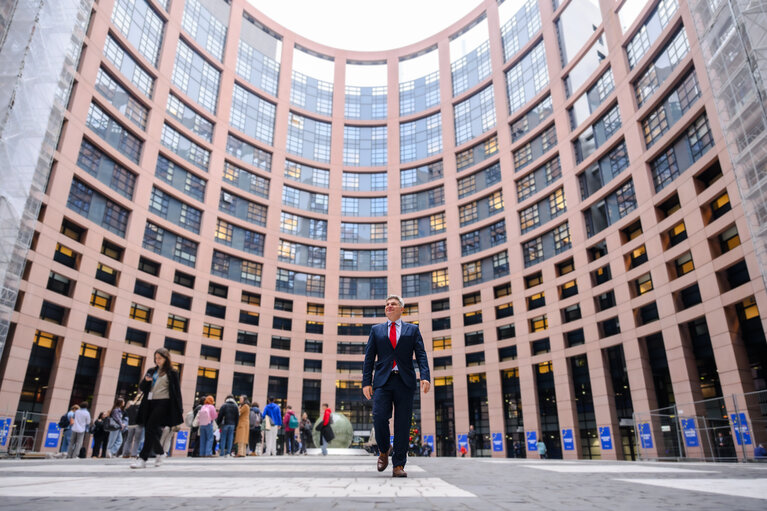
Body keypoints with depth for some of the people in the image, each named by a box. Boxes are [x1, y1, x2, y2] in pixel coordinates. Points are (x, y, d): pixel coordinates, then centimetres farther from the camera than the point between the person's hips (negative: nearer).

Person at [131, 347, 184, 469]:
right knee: (151, 431, 5)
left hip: (163, 403, -6)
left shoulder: (172, 373, 3)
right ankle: (159, 452, 28)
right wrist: (145, 380, -5)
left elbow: (176, 391, 1)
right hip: (149, 403, 6)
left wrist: (179, 410, -3)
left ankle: (142, 459, -14)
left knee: (150, 429, -15)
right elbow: (141, 388, 18)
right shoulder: (151, 371, 18)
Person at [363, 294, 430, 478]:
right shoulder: (376, 330, 15)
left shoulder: (412, 329, 13)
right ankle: (384, 450, 15)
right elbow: (369, 358, 11)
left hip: (404, 381, 0)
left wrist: (425, 377, -12)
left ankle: (398, 465, 8)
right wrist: (366, 382, 0)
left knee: (403, 425, -1)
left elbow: (421, 355, 4)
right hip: (383, 381, 0)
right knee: (379, 418, -13)